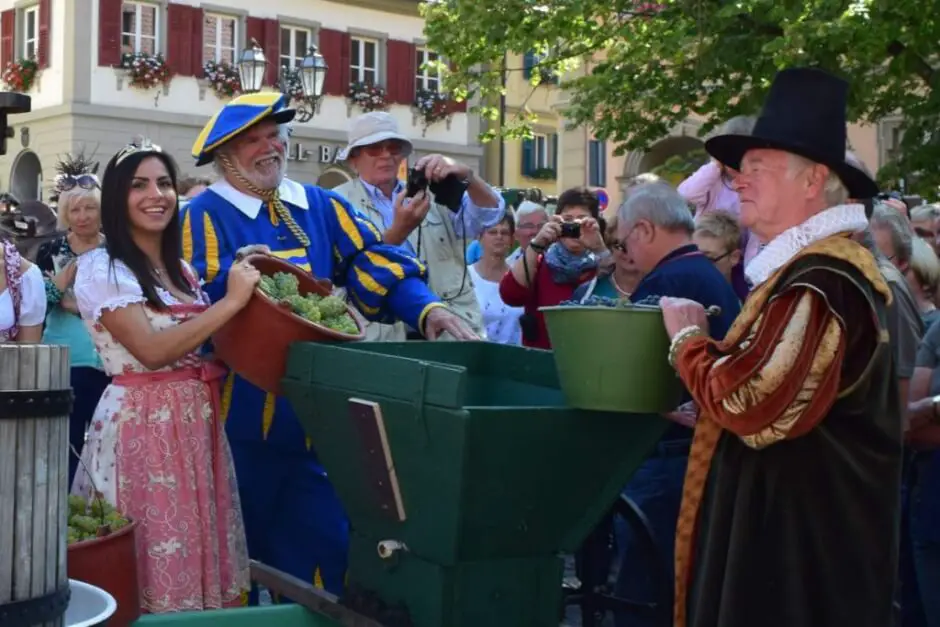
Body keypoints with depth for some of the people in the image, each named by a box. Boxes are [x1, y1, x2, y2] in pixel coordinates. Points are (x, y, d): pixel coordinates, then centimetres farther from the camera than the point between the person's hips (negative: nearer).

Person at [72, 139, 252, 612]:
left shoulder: (181, 269, 14)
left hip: (197, 419, 7)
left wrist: (246, 285, 6)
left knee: (195, 549, 12)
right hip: (141, 423, -7)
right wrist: (232, 301, -17)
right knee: (154, 557, 0)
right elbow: (152, 350, -20)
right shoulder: (102, 267, -10)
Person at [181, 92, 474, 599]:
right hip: (241, 417, -4)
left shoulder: (321, 207, 11)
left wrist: (426, 309, -14)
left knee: (320, 543, 12)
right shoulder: (205, 215, -3)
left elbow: (376, 266, 2)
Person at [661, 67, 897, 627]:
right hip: (788, 536, 10)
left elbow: (752, 405, -28)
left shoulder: (820, 282, -21)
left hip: (800, 548, -10)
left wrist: (689, 340, -12)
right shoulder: (813, 267, 14)